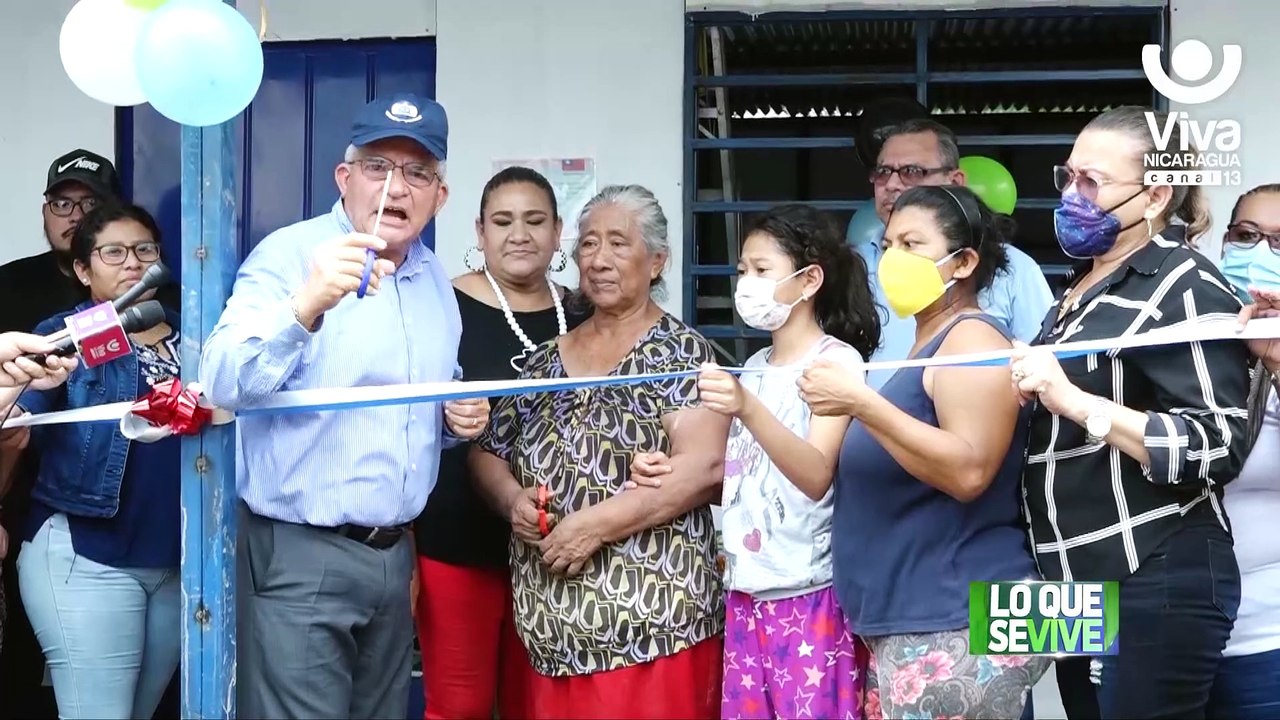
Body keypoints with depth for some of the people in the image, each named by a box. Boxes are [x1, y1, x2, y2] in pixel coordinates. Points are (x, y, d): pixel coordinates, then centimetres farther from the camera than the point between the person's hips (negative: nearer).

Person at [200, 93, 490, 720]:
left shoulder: (435, 280, 12)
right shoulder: (289, 255, -10)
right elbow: (224, 384, -25)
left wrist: (457, 418, 4)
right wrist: (307, 306, -41)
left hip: (395, 554, 7)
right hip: (299, 556, -7)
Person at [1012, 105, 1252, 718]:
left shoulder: (1185, 287, -10)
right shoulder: (1083, 288, 18)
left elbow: (1218, 449, -21)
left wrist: (1070, 399, -25)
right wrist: (1028, 389, 13)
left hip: (1156, 588, -9)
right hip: (1081, 583, 9)